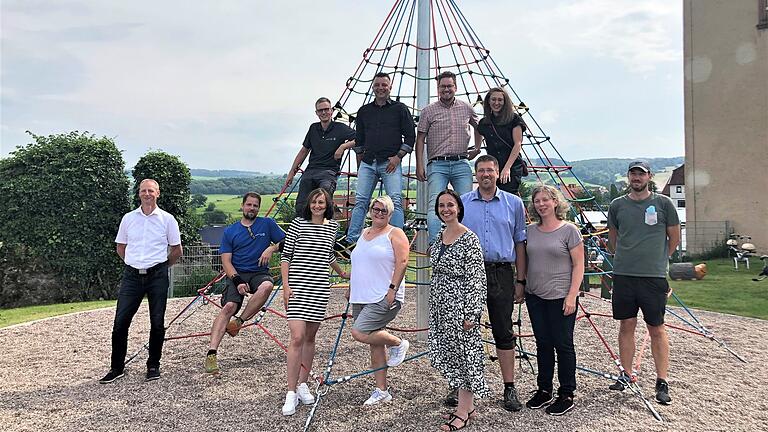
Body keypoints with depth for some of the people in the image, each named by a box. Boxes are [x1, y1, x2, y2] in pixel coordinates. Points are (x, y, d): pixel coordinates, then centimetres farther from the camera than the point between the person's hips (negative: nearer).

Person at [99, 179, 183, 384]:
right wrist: (135, 263, 13)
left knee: (157, 323, 3)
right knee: (120, 322, -1)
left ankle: (153, 366, 18)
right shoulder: (128, 218, 8)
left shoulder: (167, 219, 1)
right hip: (132, 275, 2)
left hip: (157, 276, -2)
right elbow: (120, 248, 19)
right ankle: (117, 368, 14)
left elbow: (176, 250, 8)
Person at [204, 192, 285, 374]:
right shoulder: (230, 231, 11)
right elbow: (226, 261, 4)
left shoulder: (267, 224, 11)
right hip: (236, 274, 0)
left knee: (267, 286, -35)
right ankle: (211, 354, -27)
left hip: (259, 273, 0)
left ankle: (239, 321, -20)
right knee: (229, 306, -24)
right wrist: (237, 281, -13)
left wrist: (272, 248, -9)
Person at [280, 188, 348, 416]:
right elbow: (285, 256, -1)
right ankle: (291, 393, -6)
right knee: (297, 337, -12)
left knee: (310, 337, 10)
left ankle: (303, 384, 22)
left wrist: (341, 273, 36)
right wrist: (285, 285, -9)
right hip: (297, 286, -4)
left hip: (320, 288, 4)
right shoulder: (298, 224, -2)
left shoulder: (332, 226, 9)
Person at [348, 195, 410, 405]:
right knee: (375, 344, 9)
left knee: (359, 333, -19)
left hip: (384, 298, -7)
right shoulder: (364, 233, 17)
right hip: (361, 298, 7)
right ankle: (382, 391, 18)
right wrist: (351, 289, 22)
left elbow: (402, 263, -12)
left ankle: (398, 343, 4)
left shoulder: (395, 234, -3)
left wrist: (392, 289, -19)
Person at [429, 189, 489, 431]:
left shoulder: (469, 238, -13)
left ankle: (464, 411, 14)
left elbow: (476, 278, -15)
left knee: (464, 353, 2)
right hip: (440, 304, 8)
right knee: (447, 354, 12)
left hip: (460, 304, -8)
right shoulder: (439, 236, 10)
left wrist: (471, 313, -18)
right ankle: (466, 404, 27)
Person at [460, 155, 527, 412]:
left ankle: (509, 389, 16)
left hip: (501, 273, 0)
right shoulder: (462, 203, 7)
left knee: (504, 332, 5)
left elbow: (519, 243, 9)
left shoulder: (514, 203, 7)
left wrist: (520, 280, 5)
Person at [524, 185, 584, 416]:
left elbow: (578, 265, -8)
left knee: (562, 344, 3)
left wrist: (572, 295, -13)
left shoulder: (569, 230, -7)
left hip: (560, 298, -5)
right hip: (535, 296, 5)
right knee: (543, 343, 13)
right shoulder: (530, 230, 7)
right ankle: (544, 390, 25)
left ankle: (566, 395, 16)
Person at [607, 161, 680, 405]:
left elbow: (674, 238, 9)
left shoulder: (663, 203, 0)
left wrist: (657, 260, 12)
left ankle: (662, 382, 13)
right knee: (626, 325, 9)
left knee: (656, 329, 4)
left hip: (654, 276, -2)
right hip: (623, 275, 2)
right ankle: (626, 375, 21)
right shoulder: (617, 205, 7)